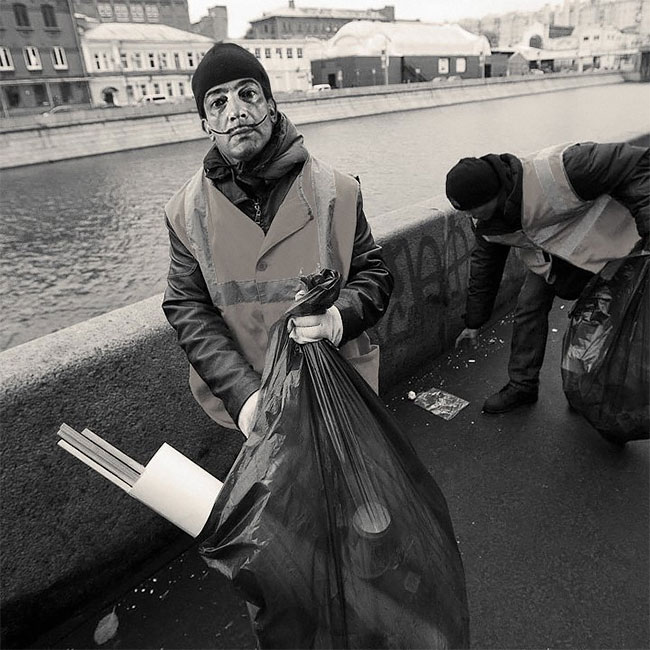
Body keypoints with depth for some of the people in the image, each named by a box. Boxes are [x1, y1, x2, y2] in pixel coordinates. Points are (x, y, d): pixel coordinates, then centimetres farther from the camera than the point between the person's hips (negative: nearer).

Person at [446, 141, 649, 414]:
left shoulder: (554, 171, -39)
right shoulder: (484, 219, -15)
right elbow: (484, 265, -1)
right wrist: (473, 323, 4)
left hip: (605, 245, -5)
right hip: (547, 256, 5)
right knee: (528, 308, -3)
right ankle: (522, 385, 11)